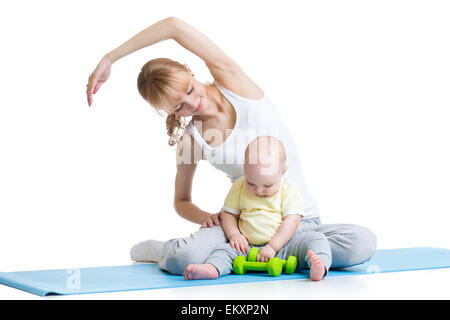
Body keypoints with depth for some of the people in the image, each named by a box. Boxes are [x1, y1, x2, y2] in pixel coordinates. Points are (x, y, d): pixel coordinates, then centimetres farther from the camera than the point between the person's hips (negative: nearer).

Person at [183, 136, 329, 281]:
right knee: (225, 250, -21)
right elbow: (228, 213, 11)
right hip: (249, 247, 2)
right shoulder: (239, 188, 6)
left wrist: (272, 247, -20)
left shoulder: (290, 191, -3)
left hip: (281, 245, -2)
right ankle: (212, 268, -48)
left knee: (317, 241, -24)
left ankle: (319, 266, -50)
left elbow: (291, 221, -11)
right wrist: (234, 234, -8)